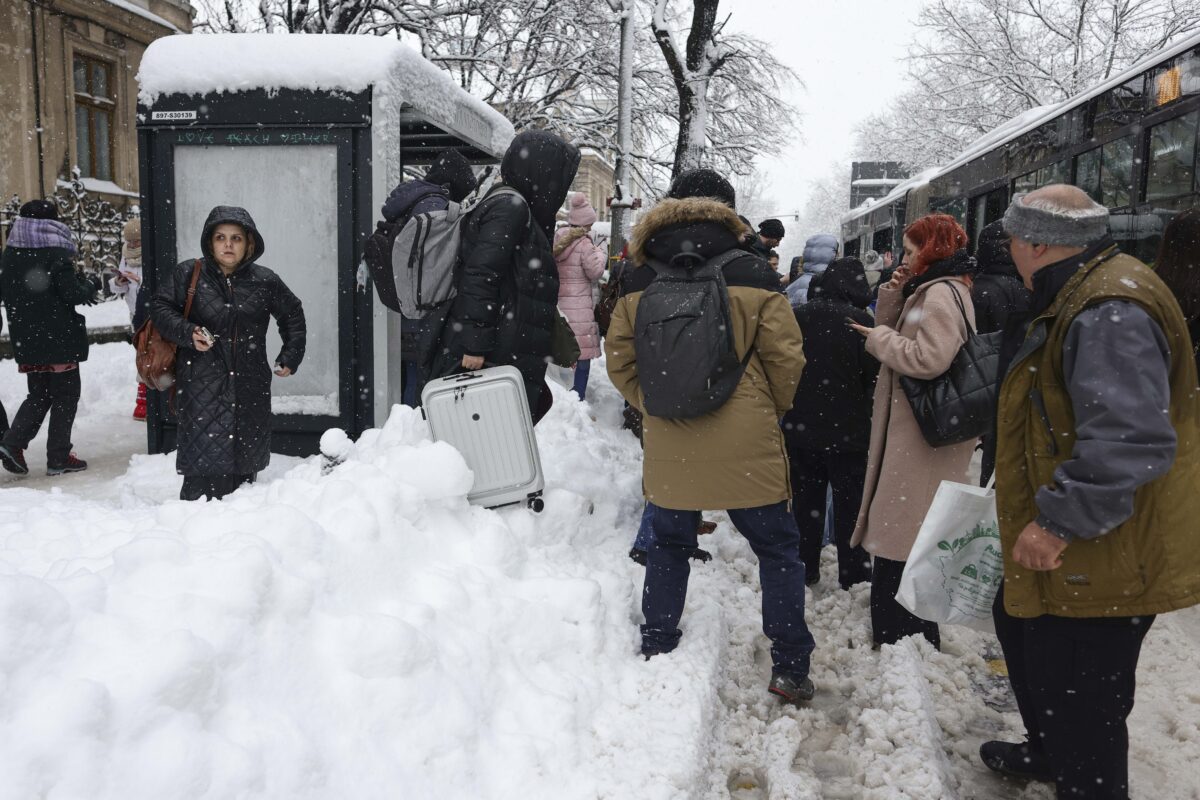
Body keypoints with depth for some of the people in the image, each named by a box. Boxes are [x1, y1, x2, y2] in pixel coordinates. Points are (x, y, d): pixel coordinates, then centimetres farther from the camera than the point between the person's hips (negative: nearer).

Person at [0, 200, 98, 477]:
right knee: (65, 394, 5)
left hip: (25, 338, 6)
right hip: (59, 337, -6)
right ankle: (58, 458, 6)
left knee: (39, 394, 17)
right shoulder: (56, 252, -12)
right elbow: (73, 293, -15)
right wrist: (92, 285, 5)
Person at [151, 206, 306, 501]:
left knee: (246, 459, 8)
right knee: (206, 462, -10)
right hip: (202, 385, -2)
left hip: (251, 384, 3)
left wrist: (291, 356, 13)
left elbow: (292, 314, 19)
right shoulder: (188, 274, 1)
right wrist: (187, 333, -10)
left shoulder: (265, 281, 6)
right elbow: (160, 308, 8)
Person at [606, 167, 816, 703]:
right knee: (777, 549, 12)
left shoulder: (641, 278, 2)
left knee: (668, 547, 20)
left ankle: (655, 652, 26)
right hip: (746, 444, -2)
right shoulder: (751, 275, -6)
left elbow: (620, 359, 5)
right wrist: (772, 409, 14)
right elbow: (785, 359, -3)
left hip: (670, 444, 3)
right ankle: (790, 669, 17)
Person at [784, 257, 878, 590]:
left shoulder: (797, 318, -4)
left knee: (805, 500, 15)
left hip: (800, 428, 3)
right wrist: (868, 418, 7)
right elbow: (874, 378, -9)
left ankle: (804, 569, 23)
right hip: (849, 432, -3)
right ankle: (853, 574, 17)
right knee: (850, 504, 10)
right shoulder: (861, 322, -14)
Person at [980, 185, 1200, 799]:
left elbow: (1133, 439, -36)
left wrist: (1061, 519, -34)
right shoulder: (1078, 298, 11)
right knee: (1020, 628, 28)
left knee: (1076, 701, 1)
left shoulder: (1110, 314, -26)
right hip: (1070, 550, 12)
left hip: (1101, 559, -12)